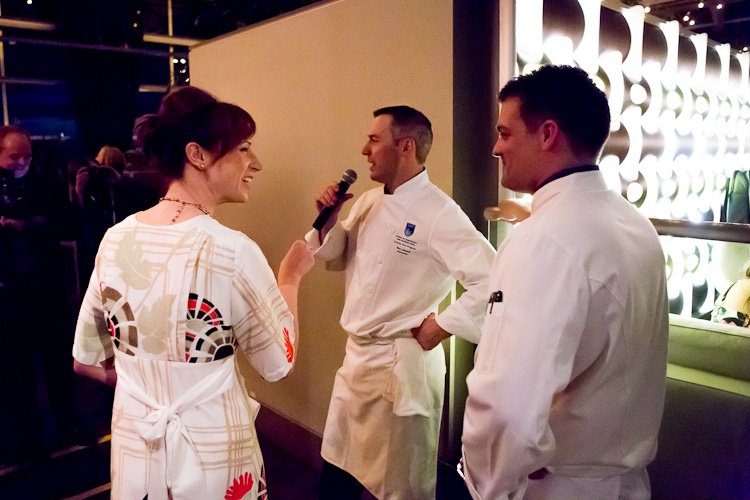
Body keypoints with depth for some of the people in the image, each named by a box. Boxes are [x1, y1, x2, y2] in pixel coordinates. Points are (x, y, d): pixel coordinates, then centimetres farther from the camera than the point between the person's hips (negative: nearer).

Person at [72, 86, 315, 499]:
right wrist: (290, 278, 0)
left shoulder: (115, 238, -6)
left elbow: (85, 361, 3)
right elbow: (278, 362, -11)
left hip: (132, 446, 5)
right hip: (211, 452, -4)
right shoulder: (232, 251, -24)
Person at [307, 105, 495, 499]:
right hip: (356, 357, 8)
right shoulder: (369, 203, 5)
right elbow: (337, 258, 16)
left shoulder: (438, 213, -20)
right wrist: (327, 220, -2)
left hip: (402, 364, -8)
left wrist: (441, 327, -19)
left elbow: (492, 280, -27)